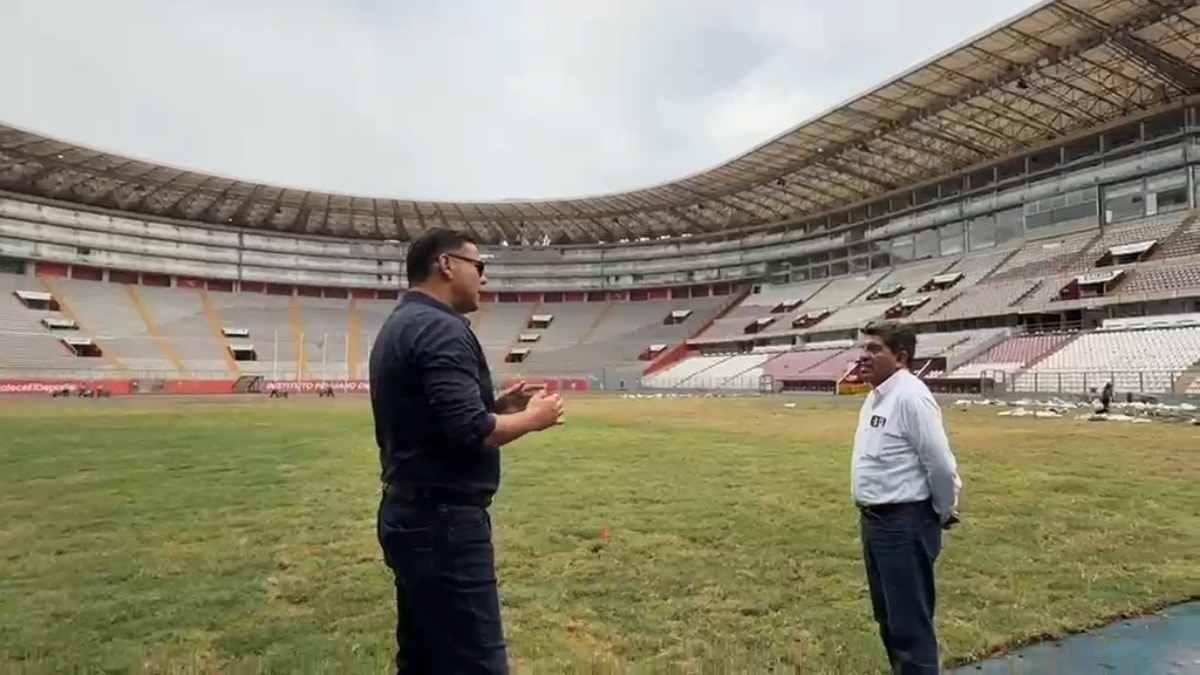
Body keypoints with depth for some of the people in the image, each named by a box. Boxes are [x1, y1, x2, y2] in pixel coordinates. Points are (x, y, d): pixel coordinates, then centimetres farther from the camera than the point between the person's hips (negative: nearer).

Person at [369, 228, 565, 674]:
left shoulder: (397, 326, 14)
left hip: (408, 513, 10)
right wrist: (531, 419, -8)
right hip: (443, 522, -10)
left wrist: (496, 406, 11)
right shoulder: (441, 327, -17)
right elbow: (469, 432, -25)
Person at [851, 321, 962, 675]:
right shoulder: (876, 396, 10)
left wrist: (945, 512, -7)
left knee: (910, 622, 0)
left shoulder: (910, 396, -20)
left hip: (905, 524, -10)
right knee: (889, 617, 23)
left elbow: (939, 461, -20)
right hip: (874, 519, 10)